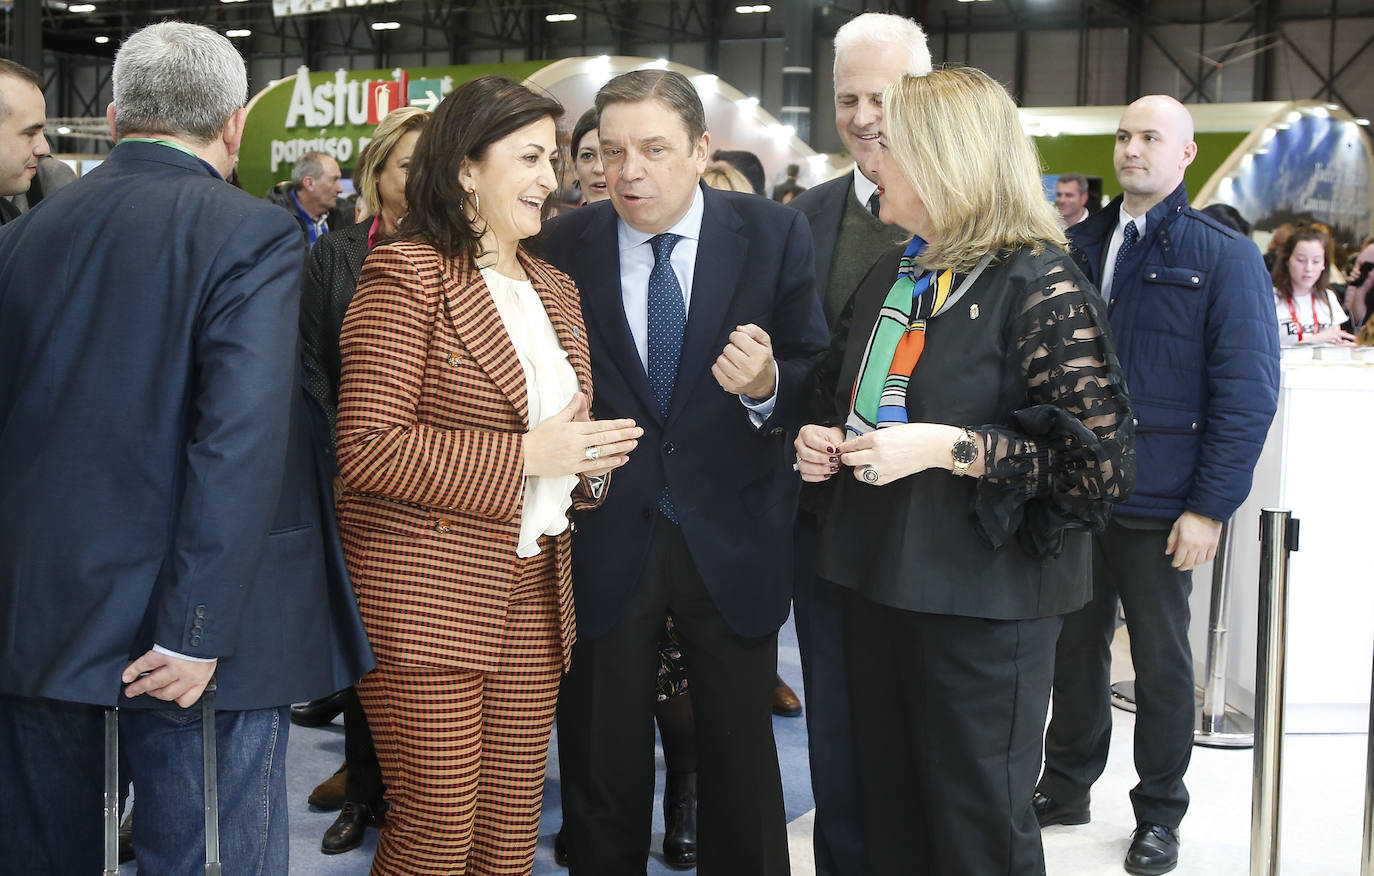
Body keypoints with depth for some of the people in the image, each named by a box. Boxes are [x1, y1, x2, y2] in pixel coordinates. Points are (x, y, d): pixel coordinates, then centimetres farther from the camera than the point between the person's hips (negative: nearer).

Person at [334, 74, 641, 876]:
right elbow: (367, 447, -16)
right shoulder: (406, 275, -8)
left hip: (533, 596, 7)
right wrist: (524, 457, -19)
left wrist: (592, 459, 2)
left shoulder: (556, 291, 16)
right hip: (427, 593, -7)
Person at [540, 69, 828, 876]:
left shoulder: (775, 235, -6)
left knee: (742, 765, 14)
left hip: (731, 541, 0)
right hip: (603, 540, 1)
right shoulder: (564, 246, -4)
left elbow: (818, 377, -3)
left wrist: (768, 385, -24)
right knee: (603, 769, 15)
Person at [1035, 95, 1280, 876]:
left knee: (1162, 661, 10)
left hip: (1160, 509, -3)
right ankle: (1067, 784, 32)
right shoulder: (1078, 246, 7)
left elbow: (1249, 393, -9)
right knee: (1076, 647, 14)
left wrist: (1211, 507, -14)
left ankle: (1161, 811, 27)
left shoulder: (1225, 256, -5)